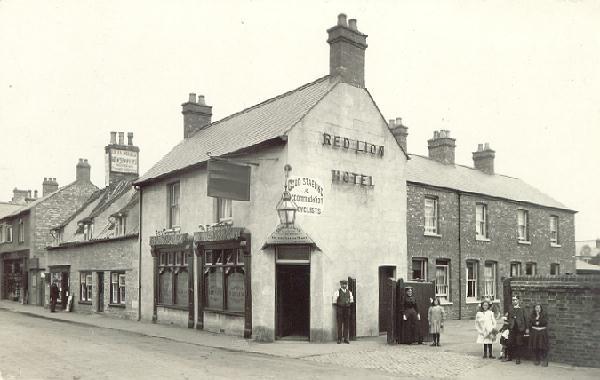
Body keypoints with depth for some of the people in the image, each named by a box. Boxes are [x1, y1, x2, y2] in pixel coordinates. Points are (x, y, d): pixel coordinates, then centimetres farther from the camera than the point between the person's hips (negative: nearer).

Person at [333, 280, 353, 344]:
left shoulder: (349, 292, 11)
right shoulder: (337, 292, 0)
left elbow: (351, 300, 16)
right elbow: (334, 301, 1)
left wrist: (350, 301, -1)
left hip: (347, 309, 3)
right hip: (339, 308, -3)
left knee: (346, 324, 2)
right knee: (339, 324, -4)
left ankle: (346, 339, 7)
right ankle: (339, 339, 1)